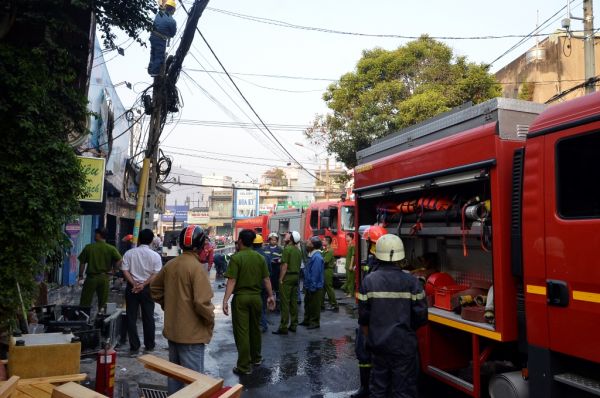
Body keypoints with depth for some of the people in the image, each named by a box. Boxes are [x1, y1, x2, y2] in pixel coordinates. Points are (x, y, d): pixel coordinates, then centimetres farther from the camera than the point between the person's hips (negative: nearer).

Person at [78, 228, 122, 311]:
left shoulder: (88, 247, -3)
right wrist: (111, 270, -2)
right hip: (104, 277, 1)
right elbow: (119, 261, -14)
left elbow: (82, 263, 0)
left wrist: (81, 275, 10)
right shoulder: (111, 249, -4)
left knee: (84, 303, 8)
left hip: (91, 277, -1)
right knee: (103, 302, 11)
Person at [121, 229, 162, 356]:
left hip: (132, 288, 0)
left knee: (131, 318, 7)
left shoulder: (129, 253, -2)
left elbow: (125, 271, -7)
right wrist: (143, 285, -12)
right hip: (147, 289, 0)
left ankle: (134, 347, 9)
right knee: (148, 318, 11)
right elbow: (155, 274, -11)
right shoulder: (155, 255, -5)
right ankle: (149, 345, 19)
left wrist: (134, 284, -10)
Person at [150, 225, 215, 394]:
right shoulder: (196, 267, -21)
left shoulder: (170, 264, 2)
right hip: (191, 333, -7)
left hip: (172, 329, 8)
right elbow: (202, 302, -25)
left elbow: (155, 288, 16)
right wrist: (211, 318, -8)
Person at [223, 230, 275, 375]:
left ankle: (244, 366, 3)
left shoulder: (236, 258, -12)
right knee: (255, 328, 20)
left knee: (241, 331, 0)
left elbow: (232, 281, -18)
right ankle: (256, 358, 35)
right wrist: (270, 295, 15)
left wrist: (225, 300, -18)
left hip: (240, 297, -5)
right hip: (256, 297, 5)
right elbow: (266, 279, 5)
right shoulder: (260, 257, 3)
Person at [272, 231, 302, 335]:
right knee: (294, 302, 11)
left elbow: (285, 266, -16)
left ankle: (283, 327, -4)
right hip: (296, 277, 8)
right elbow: (298, 265, 14)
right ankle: (293, 325, 16)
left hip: (287, 277, -8)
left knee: (285, 303, -5)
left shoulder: (287, 249, -12)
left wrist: (281, 279, -13)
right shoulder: (298, 251, 13)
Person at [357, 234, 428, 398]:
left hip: (378, 345, 2)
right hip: (404, 345, -2)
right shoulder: (411, 282, -13)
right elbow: (421, 316, -9)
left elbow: (363, 317, -4)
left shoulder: (368, 281, -9)